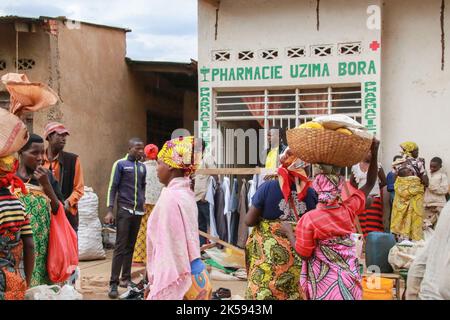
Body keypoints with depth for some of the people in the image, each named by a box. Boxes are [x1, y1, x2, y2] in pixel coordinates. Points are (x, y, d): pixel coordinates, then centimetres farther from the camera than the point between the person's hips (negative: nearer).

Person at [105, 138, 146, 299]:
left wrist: (143, 202, 14)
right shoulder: (120, 164, -4)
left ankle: (126, 279, 18)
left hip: (138, 211, 5)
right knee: (120, 247, -7)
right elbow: (112, 187, -6)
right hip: (124, 210, -5)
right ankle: (113, 283, -5)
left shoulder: (142, 166, 11)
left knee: (131, 246, 10)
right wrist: (109, 210, -12)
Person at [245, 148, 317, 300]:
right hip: (299, 259, 2)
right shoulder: (311, 193, -6)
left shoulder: (267, 188, -13)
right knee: (296, 292, 16)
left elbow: (249, 221, -7)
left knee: (264, 292, 11)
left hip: (269, 258, -2)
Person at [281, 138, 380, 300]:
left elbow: (304, 254, -11)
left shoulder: (309, 219, -19)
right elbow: (370, 184, 4)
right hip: (349, 277, 3)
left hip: (325, 281, -3)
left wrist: (289, 233, 2)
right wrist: (374, 153, 0)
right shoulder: (349, 209, -9)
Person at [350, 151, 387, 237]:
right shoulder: (355, 167, 6)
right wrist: (360, 188, 6)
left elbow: (384, 181, 5)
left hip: (374, 197, -2)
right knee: (362, 222, -1)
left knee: (373, 221, -7)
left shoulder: (377, 166, 0)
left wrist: (375, 187, 7)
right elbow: (352, 182, 19)